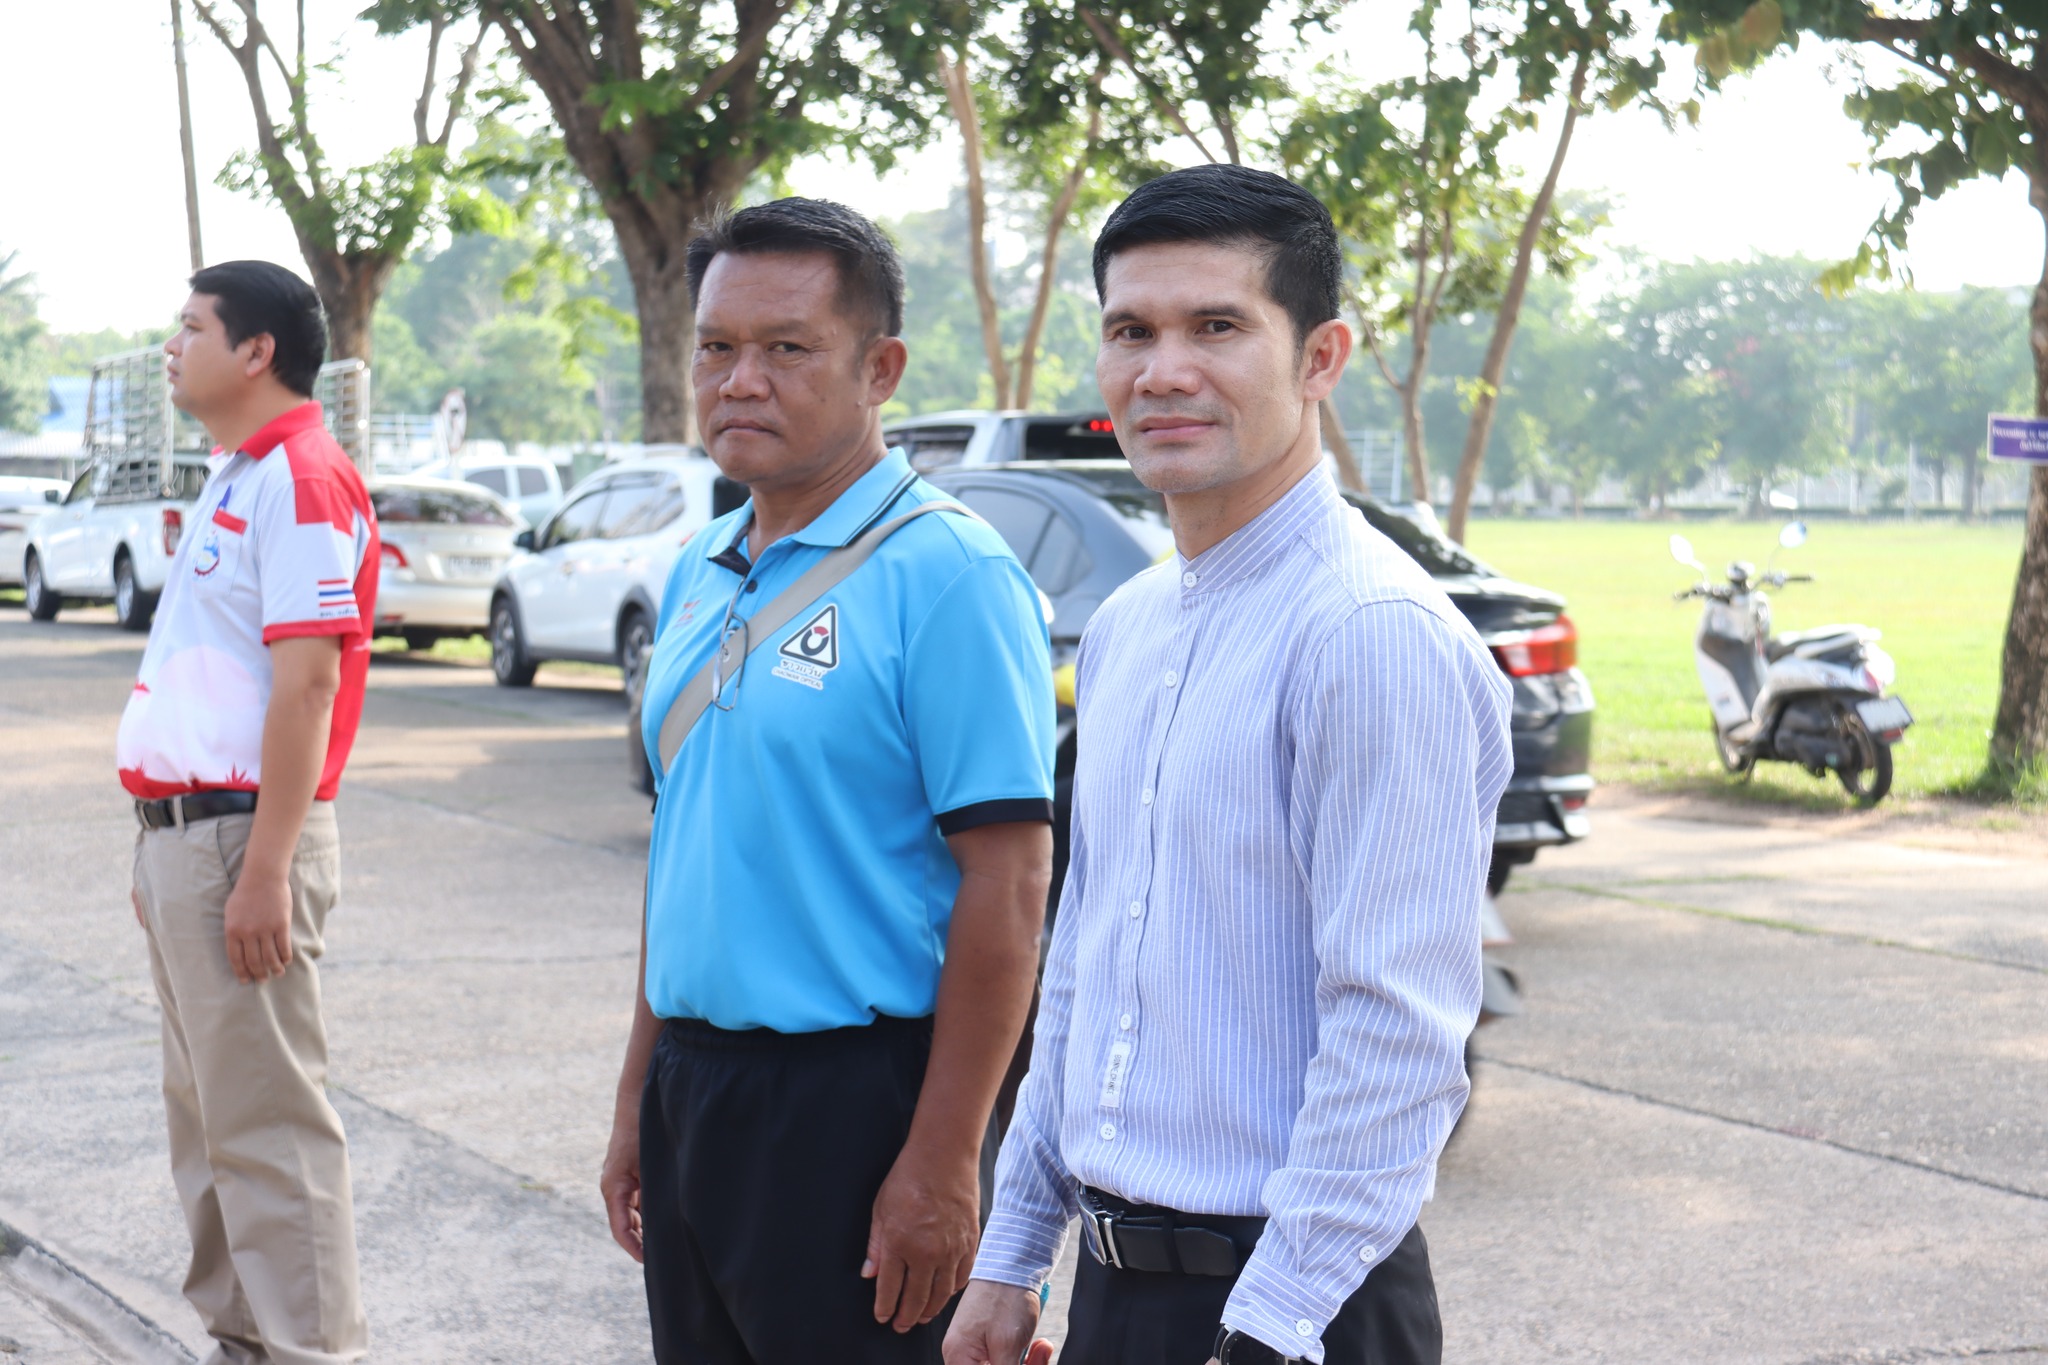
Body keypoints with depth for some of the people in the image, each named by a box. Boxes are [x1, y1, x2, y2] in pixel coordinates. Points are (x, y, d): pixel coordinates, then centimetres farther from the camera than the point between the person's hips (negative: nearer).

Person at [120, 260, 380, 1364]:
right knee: (206, 1116, 16)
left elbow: (306, 684, -21)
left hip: (240, 836, -10)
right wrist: (164, 851, 19)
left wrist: (264, 871, -25)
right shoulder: (232, 480, 17)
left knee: (265, 1125, -7)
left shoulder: (301, 482, -14)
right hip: (182, 831, 10)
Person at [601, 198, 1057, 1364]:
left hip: (853, 1094, -7)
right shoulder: (701, 576, 12)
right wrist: (640, 1101, 17)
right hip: (695, 1083, 8)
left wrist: (941, 1167, -20)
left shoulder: (947, 577, -13)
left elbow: (1006, 888, -17)